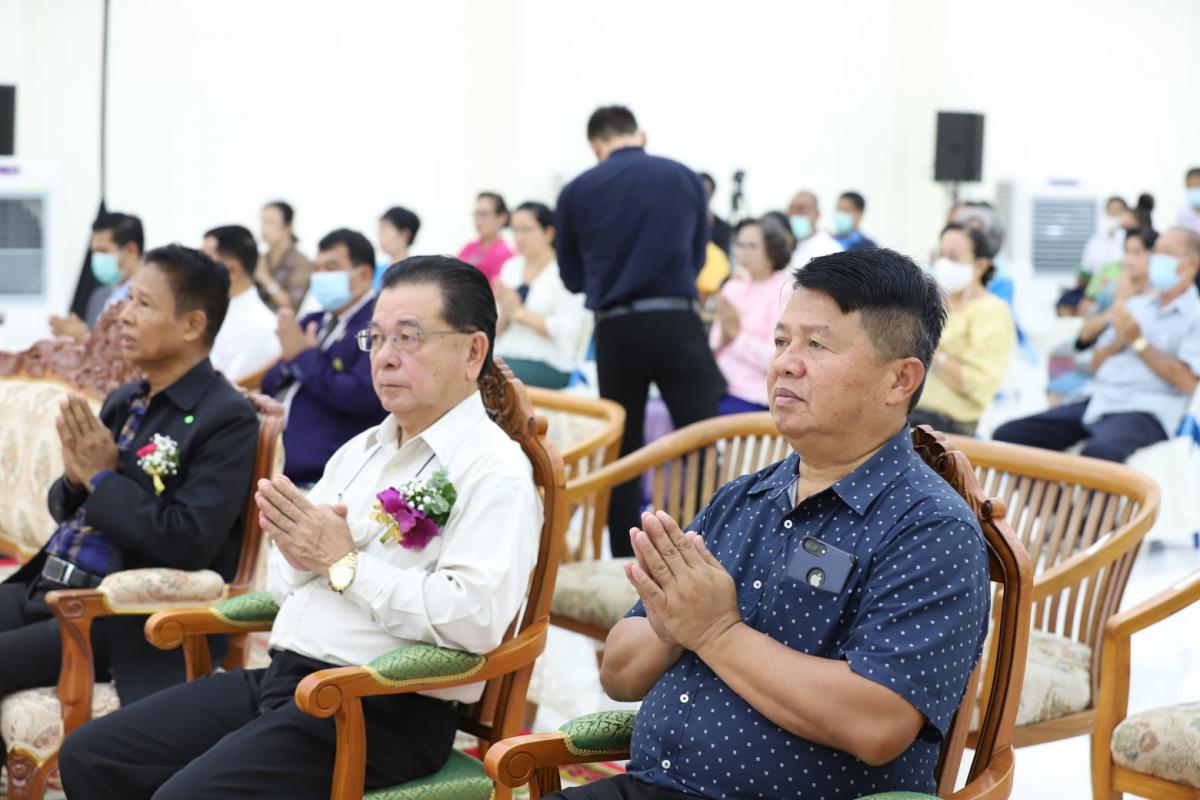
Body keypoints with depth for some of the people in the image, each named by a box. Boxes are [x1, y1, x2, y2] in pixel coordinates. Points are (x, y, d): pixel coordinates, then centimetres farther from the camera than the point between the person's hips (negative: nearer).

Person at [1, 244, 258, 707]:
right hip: (44, 586, 8)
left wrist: (102, 478, -13)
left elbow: (189, 542, -20)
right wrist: (75, 476, -3)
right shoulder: (121, 402, 15)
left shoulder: (226, 419, -10)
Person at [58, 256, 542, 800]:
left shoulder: (495, 468, -8)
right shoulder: (359, 450, 18)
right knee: (88, 756, 2)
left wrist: (344, 563, -14)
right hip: (278, 679, 9)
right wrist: (299, 551, -5)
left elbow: (476, 617, -23)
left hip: (381, 710, -8)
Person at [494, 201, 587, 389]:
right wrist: (504, 314, -8)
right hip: (506, 356, 5)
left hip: (548, 364, -5)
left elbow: (568, 331, -14)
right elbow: (496, 330, 15)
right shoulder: (511, 267, 15)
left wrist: (519, 313, -13)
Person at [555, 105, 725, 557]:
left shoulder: (577, 192, 3)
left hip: (616, 330, 1)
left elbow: (573, 277, 13)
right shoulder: (685, 178, 5)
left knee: (621, 453, 13)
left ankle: (625, 564, 16)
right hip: (678, 323, -1)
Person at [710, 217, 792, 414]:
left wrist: (737, 333, -16)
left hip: (753, 399, -6)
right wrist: (723, 336, -7)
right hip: (721, 389, 6)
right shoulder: (734, 287, 14)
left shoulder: (784, 292, -5)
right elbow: (713, 346, 14)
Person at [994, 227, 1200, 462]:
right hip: (1098, 401, 7)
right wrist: (1118, 341, 3)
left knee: (1098, 451, -41)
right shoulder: (1136, 305, 24)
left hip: (1144, 412, -7)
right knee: (1008, 434, -12)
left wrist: (1138, 341, -7)